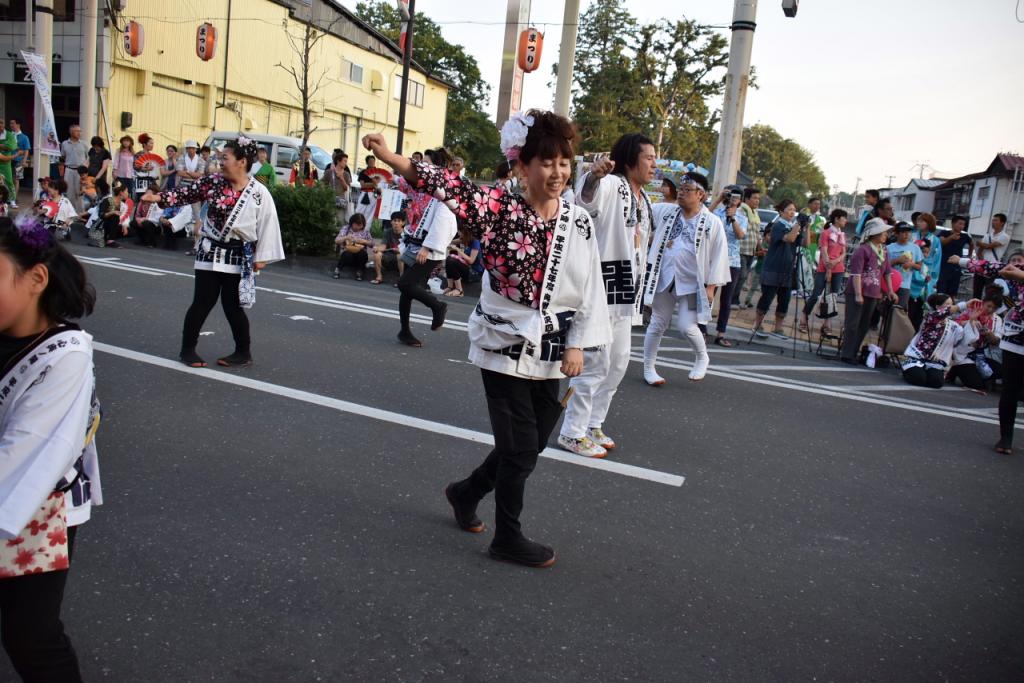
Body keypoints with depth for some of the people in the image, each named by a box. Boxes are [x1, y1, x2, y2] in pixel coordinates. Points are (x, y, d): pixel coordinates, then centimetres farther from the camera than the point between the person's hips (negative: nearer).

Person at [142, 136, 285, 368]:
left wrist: (262, 256, -7)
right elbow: (187, 194, 1)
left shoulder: (259, 193, -8)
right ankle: (188, 349, 17)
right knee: (202, 303, 3)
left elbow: (267, 225, -6)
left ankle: (243, 353, 19)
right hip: (210, 252, 2)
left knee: (233, 306, 3)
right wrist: (159, 197, -13)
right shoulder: (213, 182, 0)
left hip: (239, 256, -2)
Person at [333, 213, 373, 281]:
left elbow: (371, 244, 2)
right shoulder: (345, 229, 2)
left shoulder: (365, 231, 5)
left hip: (360, 253, 1)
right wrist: (345, 238, -24)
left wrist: (363, 241, -16)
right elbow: (336, 241, -6)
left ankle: (359, 271, -7)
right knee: (347, 255, -37)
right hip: (347, 251, -1)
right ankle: (338, 268, -4)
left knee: (362, 254, -35)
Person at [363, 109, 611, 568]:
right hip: (504, 345, -5)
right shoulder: (499, 207, -9)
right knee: (520, 445, 0)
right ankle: (508, 538, 20)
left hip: (552, 352, 5)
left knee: (531, 443, 15)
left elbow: (591, 288, 1)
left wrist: (578, 344, -4)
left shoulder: (579, 221, 0)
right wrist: (391, 159, -28)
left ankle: (467, 493, 40)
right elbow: (448, 185, -18)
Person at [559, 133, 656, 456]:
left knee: (619, 361, 15)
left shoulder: (643, 199, 17)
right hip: (602, 282, -10)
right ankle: (572, 432, 6)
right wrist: (593, 177, -58)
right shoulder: (611, 185, -12)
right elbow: (586, 199, -36)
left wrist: (637, 289, 24)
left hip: (625, 288, 10)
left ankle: (592, 424, 28)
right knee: (595, 361, -6)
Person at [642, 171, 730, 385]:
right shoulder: (665, 211, 2)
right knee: (658, 324, 9)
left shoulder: (712, 222, -6)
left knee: (686, 326, -9)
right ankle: (648, 368, 23)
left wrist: (711, 285, -8)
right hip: (664, 278, 3)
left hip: (692, 282, -3)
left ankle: (702, 357, 22)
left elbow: (719, 255, -5)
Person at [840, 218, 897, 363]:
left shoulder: (883, 251, 12)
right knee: (852, 324, -4)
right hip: (857, 293, -8)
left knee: (864, 325, 11)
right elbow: (856, 273, -16)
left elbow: (887, 272, 19)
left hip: (873, 294, 8)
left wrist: (890, 291, 14)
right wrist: (858, 294, -20)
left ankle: (853, 353, 20)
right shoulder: (862, 250, -12)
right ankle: (847, 354, 1)